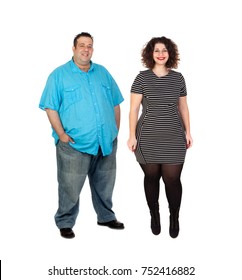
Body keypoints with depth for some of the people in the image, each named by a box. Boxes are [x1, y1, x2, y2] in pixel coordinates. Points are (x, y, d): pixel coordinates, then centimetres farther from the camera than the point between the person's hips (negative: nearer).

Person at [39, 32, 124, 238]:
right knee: (70, 187, 2)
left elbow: (116, 103, 16)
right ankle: (65, 222, 19)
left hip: (106, 142, 4)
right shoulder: (59, 75, 0)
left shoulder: (103, 73, 12)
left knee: (105, 184, 17)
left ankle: (106, 216, 35)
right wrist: (62, 134, -13)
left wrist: (116, 130, 9)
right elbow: (50, 107, -5)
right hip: (75, 144, -4)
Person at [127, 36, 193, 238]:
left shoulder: (178, 78, 6)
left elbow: (183, 107, 13)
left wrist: (188, 132, 10)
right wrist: (132, 135, -5)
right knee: (151, 178, 9)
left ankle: (174, 218, 21)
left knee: (172, 179, 0)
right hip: (148, 138, -1)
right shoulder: (142, 78, -2)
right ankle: (155, 215, 29)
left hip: (174, 139, 1)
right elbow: (134, 108, -2)